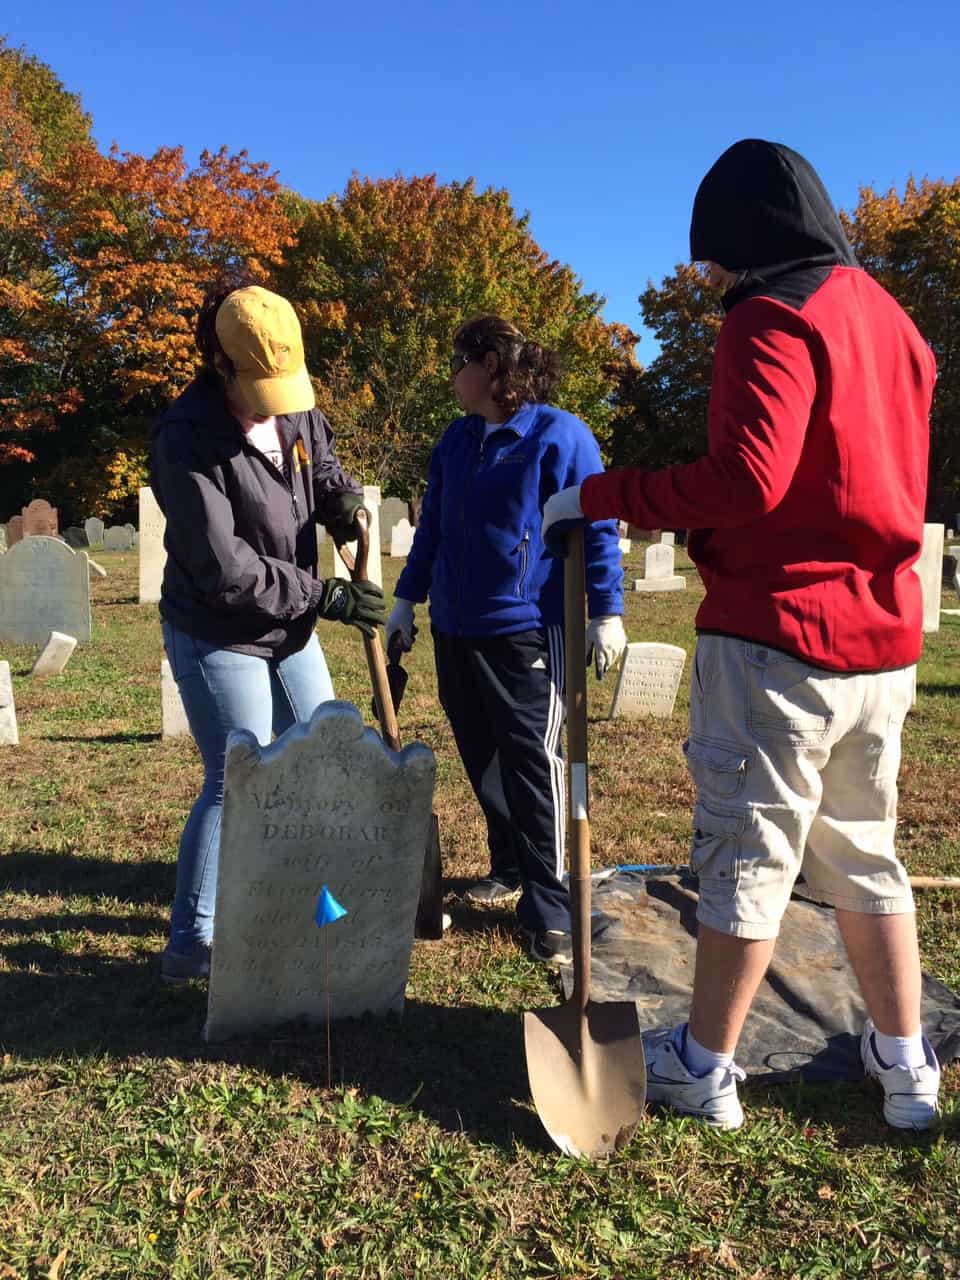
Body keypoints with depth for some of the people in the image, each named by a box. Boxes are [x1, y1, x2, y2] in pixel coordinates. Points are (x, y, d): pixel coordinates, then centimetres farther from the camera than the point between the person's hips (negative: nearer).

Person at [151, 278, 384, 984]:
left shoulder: (296, 408, -4)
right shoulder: (187, 440, -24)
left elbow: (322, 461, 16)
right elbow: (223, 568, -27)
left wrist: (343, 496, -9)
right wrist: (326, 596, -24)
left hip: (289, 627, 8)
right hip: (217, 638, -7)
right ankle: (191, 944, 10)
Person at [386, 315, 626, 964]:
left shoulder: (559, 435, -7)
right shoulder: (456, 439, 13)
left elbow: (598, 527, -8)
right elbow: (432, 526, 19)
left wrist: (607, 612, -12)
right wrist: (407, 599, 18)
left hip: (525, 630, -7)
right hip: (456, 631, 7)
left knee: (533, 761, -6)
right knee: (482, 758, 14)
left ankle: (549, 908, 4)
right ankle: (509, 868, 31)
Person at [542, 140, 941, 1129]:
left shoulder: (775, 318, -10)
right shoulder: (887, 316, 16)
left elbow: (746, 481, -23)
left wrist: (602, 497, -14)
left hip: (777, 632, -8)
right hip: (883, 637, 8)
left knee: (747, 852, 2)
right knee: (864, 853, 17)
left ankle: (703, 1069, 16)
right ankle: (904, 1064, 27)